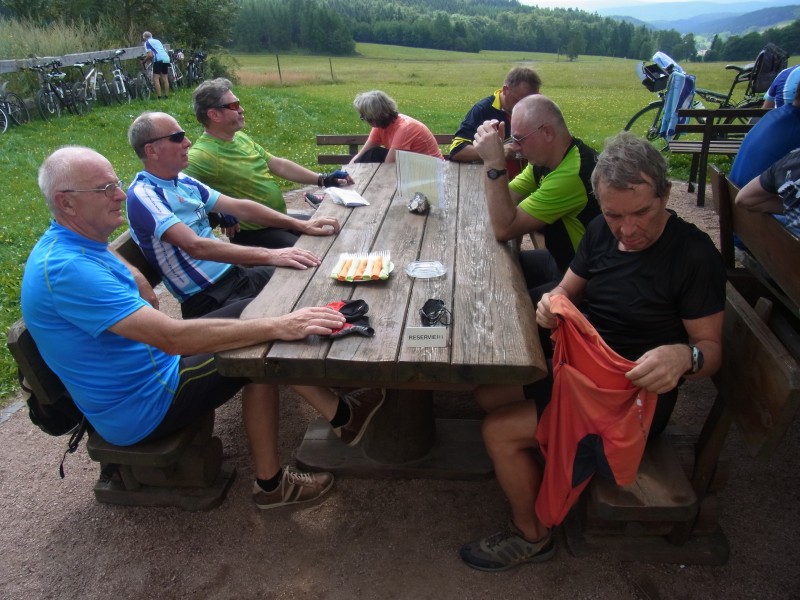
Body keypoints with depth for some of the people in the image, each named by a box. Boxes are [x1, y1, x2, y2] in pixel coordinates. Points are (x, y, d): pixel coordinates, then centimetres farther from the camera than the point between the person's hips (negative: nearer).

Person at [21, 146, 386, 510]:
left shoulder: (72, 246, 4)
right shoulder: (65, 268, -29)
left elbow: (146, 295, 9)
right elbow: (173, 337, -38)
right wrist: (278, 326, -38)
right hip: (140, 409, -9)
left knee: (254, 311, 1)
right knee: (259, 352, -14)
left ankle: (340, 414, 3)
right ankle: (270, 483, 0)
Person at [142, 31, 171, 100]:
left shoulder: (147, 42, 8)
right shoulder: (157, 41, 28)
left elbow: (150, 55, -5)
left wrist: (144, 60, 12)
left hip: (159, 59, -7)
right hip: (166, 59, 7)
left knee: (156, 78, -4)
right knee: (165, 79, 11)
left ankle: (159, 97, -12)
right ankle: (166, 96, 11)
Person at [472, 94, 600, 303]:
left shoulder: (572, 173, -30)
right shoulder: (546, 157, -2)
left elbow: (504, 229, -28)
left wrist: (494, 163, -29)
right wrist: (493, 158, -13)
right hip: (560, 259, 9)